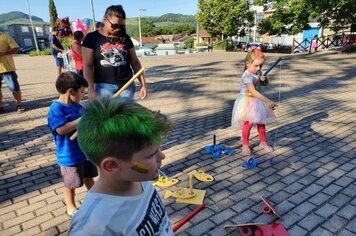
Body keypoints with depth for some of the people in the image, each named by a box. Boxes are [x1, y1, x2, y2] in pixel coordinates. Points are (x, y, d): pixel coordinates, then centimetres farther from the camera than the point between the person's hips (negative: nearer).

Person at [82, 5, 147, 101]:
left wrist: (143, 84, 7)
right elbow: (87, 66, -4)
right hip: (104, 86, -3)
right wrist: (91, 90, -13)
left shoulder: (125, 38, 9)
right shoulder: (92, 38, -1)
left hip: (126, 85, 3)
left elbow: (135, 62, 13)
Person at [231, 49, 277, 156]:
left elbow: (265, 84, 14)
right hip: (248, 102, -7)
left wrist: (264, 79, -12)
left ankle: (263, 142, 34)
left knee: (261, 122, 16)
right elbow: (253, 92, -38)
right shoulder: (247, 76, -27)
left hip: (258, 100, 8)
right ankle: (245, 145, 19)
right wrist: (267, 101, -43)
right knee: (248, 124, 1)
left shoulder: (258, 72, -1)